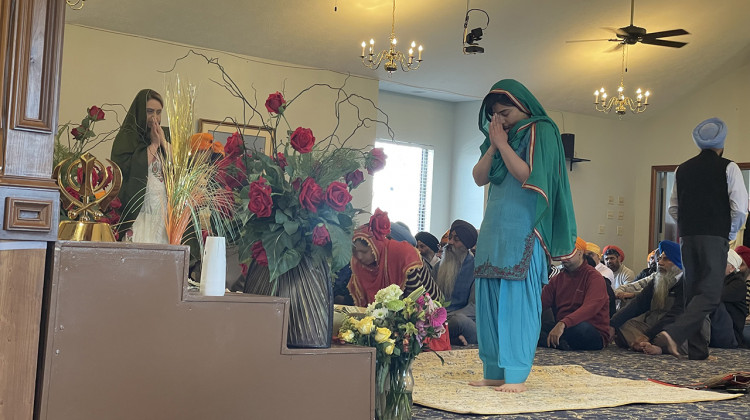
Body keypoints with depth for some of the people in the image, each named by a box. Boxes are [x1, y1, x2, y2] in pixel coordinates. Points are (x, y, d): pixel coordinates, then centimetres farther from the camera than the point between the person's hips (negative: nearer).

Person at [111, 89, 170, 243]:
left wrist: (163, 142, -1)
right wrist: (154, 144, -4)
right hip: (138, 208, -4)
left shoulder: (166, 135, 18)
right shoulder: (126, 137, 4)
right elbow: (128, 168, -12)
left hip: (164, 207, 4)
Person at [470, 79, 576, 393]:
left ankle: (516, 375, -8)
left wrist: (503, 144, -8)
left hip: (523, 232, -7)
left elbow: (527, 174, -15)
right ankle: (495, 372, 10)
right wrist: (494, 146, -1)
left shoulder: (541, 131, -3)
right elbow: (479, 178, 10)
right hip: (495, 229, 7)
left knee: (518, 300, -9)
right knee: (489, 300, 5)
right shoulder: (498, 135, 18)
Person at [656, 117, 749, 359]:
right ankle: (674, 333, -24)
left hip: (687, 237, 5)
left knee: (693, 292, 10)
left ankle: (698, 350, 12)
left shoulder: (683, 169, 12)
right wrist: (730, 235, 5)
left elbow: (673, 208, 14)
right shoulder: (727, 168, -3)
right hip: (715, 238, -5)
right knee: (710, 294, -6)